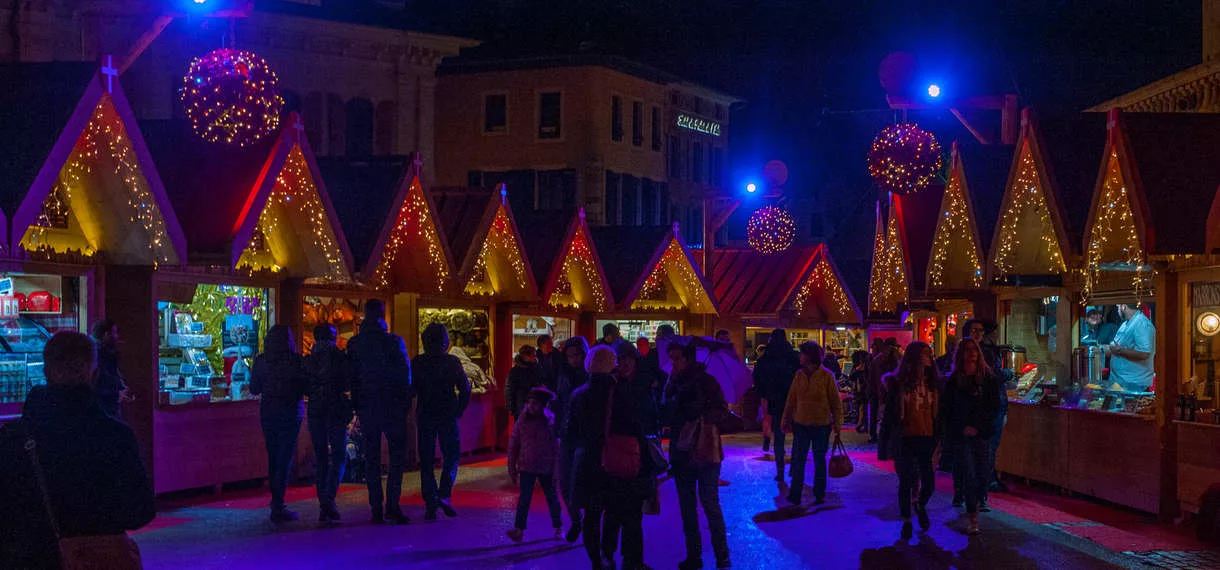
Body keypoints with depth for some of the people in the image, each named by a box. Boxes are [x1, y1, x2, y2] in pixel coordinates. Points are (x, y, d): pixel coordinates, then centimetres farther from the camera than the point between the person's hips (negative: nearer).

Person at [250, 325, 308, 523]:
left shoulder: (260, 361, -1)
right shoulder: (295, 360, -11)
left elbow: (254, 389, 6)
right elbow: (306, 387, -8)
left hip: (267, 413, 4)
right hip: (290, 413, -4)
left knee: (273, 456, 16)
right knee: (285, 458, -2)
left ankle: (276, 501, 26)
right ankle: (278, 507, -6)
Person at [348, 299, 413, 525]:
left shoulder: (354, 344, 1)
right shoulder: (394, 341, -10)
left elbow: (351, 377, 5)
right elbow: (405, 374, -7)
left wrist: (357, 406, 12)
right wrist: (406, 402, 4)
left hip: (366, 407, 3)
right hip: (392, 405, -3)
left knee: (371, 459, 8)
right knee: (397, 457, 3)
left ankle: (376, 510, 7)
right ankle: (392, 507, -5)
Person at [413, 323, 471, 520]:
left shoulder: (417, 363, -4)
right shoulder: (452, 362, -5)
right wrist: (459, 410, -2)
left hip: (425, 417, 1)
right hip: (448, 417, -1)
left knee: (426, 461, 4)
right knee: (451, 456, 8)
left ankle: (430, 504, 0)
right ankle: (444, 495, -5)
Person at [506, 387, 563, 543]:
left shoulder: (551, 422, -8)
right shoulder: (522, 422, -3)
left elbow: (556, 447, -4)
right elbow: (513, 446, 4)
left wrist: (556, 469, -6)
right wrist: (512, 468, 4)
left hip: (546, 468, -1)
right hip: (527, 468, 1)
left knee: (552, 498, 12)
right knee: (524, 499, -4)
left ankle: (559, 528, 27)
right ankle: (519, 529, -3)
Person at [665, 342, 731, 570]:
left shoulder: (705, 380, -8)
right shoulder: (673, 383, 9)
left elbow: (721, 408, -16)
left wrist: (699, 421, -27)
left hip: (704, 451, -6)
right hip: (681, 453, 6)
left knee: (710, 504, -3)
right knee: (687, 507, 11)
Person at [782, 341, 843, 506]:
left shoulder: (826, 376, -9)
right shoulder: (799, 375, 1)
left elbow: (835, 402, -4)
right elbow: (791, 400, 8)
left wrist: (837, 424, -4)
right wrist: (786, 421, 9)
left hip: (821, 426, -3)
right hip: (801, 424, 3)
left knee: (819, 460, 9)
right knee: (798, 460, 2)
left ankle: (819, 495, 20)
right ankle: (795, 494, 8)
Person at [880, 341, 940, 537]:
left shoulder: (933, 383, 5)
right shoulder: (898, 383, -4)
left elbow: (938, 414, 9)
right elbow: (889, 412, 0)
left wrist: (938, 440, 4)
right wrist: (885, 441, -1)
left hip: (927, 439, 2)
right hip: (904, 440, -2)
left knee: (929, 483, 2)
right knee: (905, 482, 5)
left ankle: (921, 506, 35)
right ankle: (906, 521, 22)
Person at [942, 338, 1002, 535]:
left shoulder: (989, 378, 4)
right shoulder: (953, 380, 3)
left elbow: (994, 407, 3)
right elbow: (946, 410, 5)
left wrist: (978, 427, -7)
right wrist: (962, 428, -5)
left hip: (982, 434, 1)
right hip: (960, 435, -1)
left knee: (984, 474, 0)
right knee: (969, 476, -6)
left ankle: (976, 503, 28)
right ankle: (973, 519, 1)